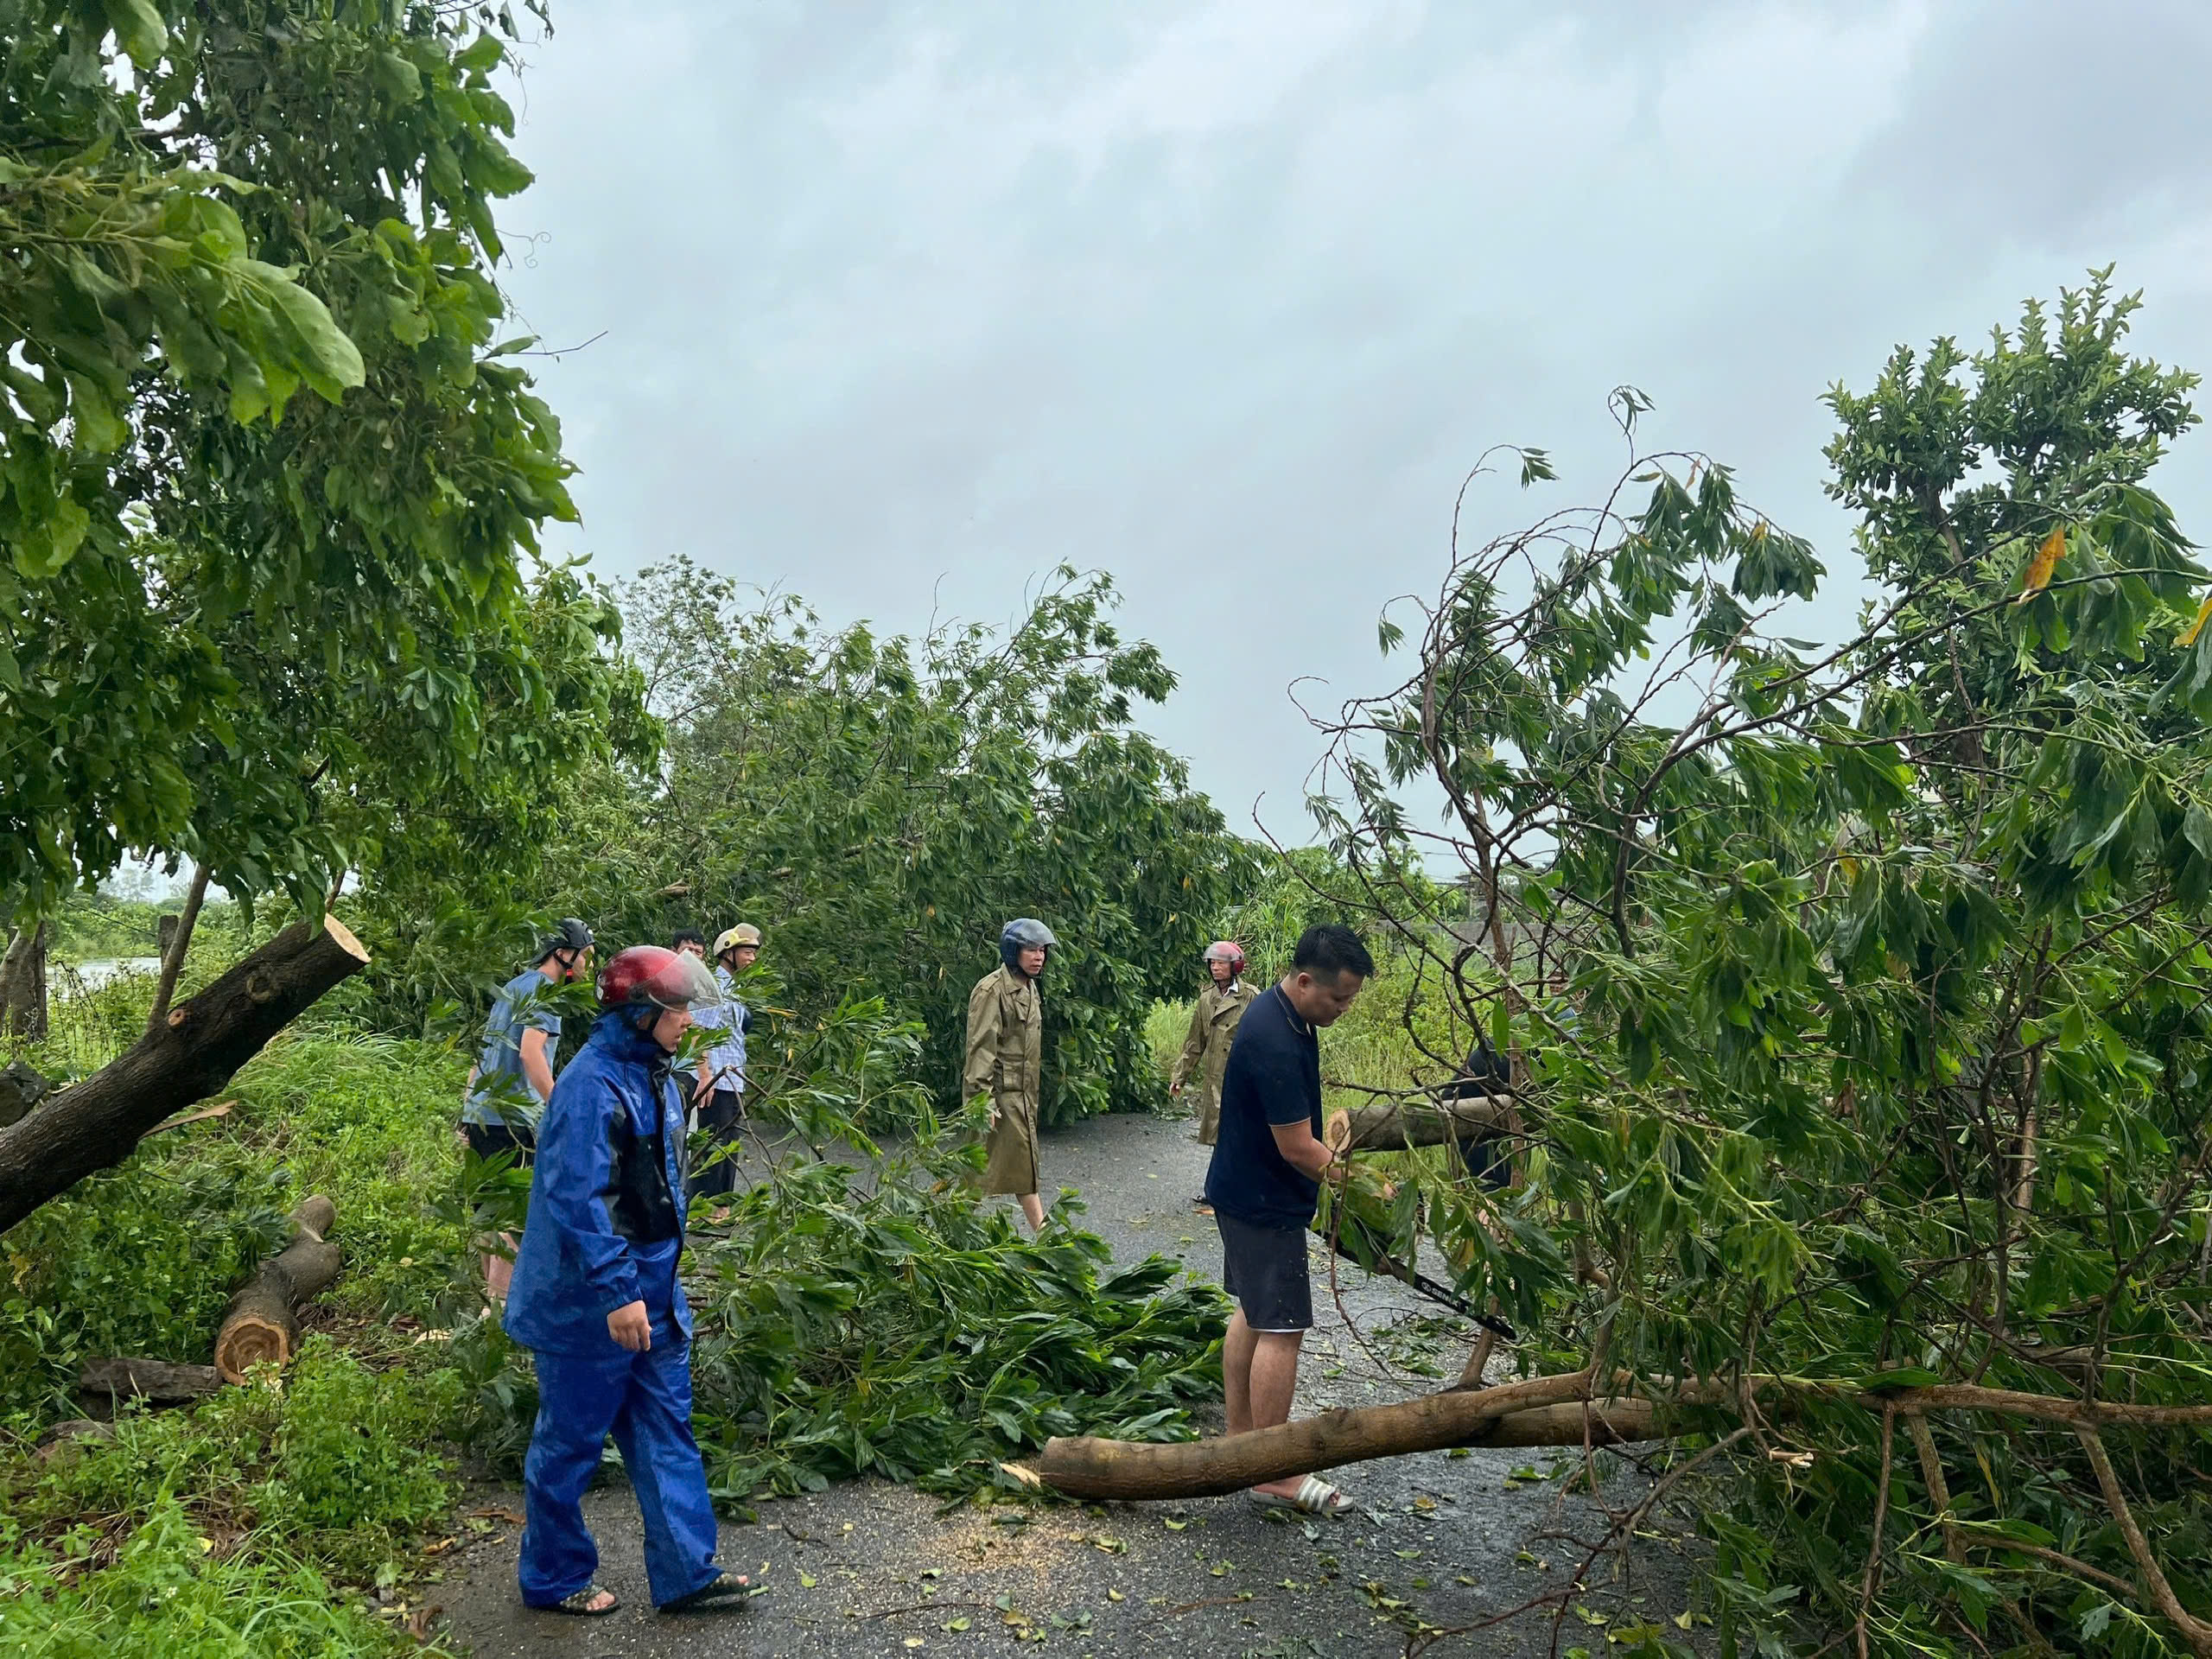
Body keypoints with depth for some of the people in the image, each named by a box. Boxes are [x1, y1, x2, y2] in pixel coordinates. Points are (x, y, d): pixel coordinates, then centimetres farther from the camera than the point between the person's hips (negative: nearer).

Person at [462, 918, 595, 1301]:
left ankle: (491, 1291, 23)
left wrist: (468, 1115, 26)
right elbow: (530, 1052, -23)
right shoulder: (544, 990, -9)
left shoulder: (513, 986, 21)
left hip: (480, 1114, 9)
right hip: (512, 1119, -9)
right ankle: (502, 1298, -7)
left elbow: (482, 1054, 24)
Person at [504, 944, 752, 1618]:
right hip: (592, 1303, -9)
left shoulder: (653, 1077, 8)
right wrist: (618, 1292, -26)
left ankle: (685, 1573, 19)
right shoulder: (592, 1086, -22)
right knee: (571, 1442, 9)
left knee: (667, 1430, 11)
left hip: (651, 1292, 9)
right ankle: (553, 1580, 26)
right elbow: (577, 1198, -26)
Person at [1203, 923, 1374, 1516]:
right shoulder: (1275, 1043, -29)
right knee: (1282, 1329, -5)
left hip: (1246, 1193, 11)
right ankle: (1274, 1476, 3)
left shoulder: (1278, 1011, 4)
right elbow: (1298, 1149, -25)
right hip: (1264, 1202, -11)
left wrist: (1329, 1124, 12)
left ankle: (1238, 1438, 30)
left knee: (1252, 1312, 18)